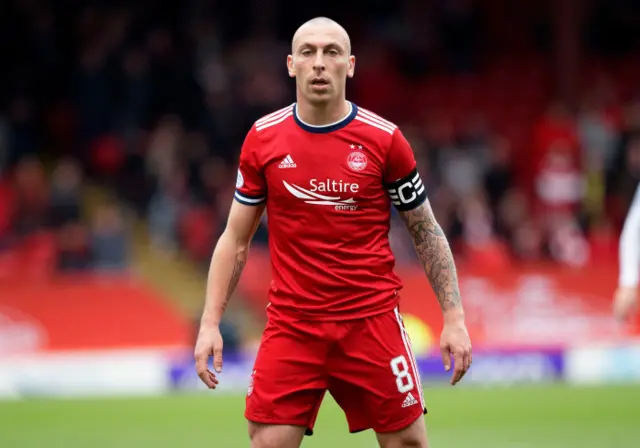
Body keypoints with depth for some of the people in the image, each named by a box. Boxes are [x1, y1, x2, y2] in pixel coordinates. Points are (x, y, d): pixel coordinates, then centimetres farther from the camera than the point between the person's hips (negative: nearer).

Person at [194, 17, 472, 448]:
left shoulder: (384, 139, -2)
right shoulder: (263, 139, 2)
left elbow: (427, 233, 6)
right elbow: (236, 239, 9)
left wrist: (454, 317, 0)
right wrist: (210, 323, 2)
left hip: (372, 321, -1)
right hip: (291, 326, 1)